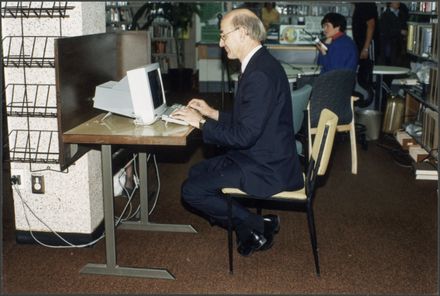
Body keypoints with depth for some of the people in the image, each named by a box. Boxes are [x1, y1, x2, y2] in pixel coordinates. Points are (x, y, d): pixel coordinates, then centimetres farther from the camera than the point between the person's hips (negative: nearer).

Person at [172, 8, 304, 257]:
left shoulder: (260, 74, -24)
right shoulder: (260, 64, 8)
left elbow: (244, 135, -26)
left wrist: (201, 123, -15)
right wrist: (212, 113, 12)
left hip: (266, 169, -10)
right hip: (263, 157, 10)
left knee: (192, 191, -9)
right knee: (197, 172, 18)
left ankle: (259, 226, 3)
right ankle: (247, 227, 18)